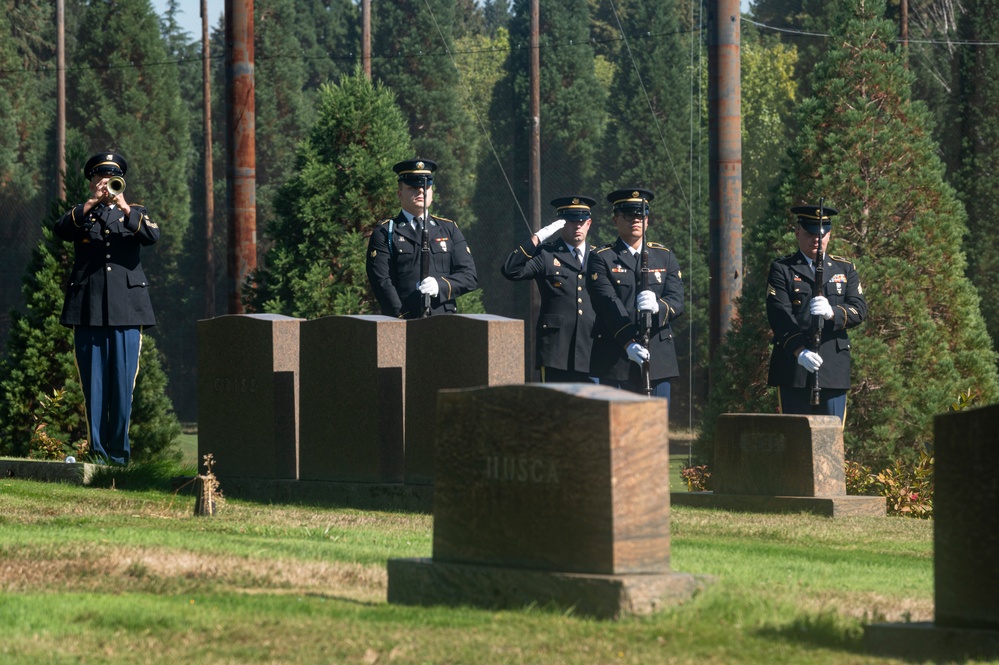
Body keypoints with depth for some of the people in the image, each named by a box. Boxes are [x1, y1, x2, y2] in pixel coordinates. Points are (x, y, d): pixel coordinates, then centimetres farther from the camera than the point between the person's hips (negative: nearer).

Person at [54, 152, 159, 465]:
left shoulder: (135, 213, 16)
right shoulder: (80, 214, 15)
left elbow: (152, 236, -5)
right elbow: (61, 230, -7)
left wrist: (125, 208, -21)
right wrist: (92, 203, -18)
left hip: (126, 309, 0)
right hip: (88, 310, 0)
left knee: (123, 383, -4)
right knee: (93, 383, -1)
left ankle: (119, 449, 2)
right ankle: (97, 449, 2)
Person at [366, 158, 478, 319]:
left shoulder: (449, 229, 19)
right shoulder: (385, 233, 10)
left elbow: (469, 277, 12)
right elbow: (381, 282, -1)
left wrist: (441, 286, -8)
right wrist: (402, 319, -13)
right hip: (402, 323, -2)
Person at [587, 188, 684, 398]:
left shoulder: (665, 257, 15)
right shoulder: (601, 259, 4)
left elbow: (677, 301, 2)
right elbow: (609, 304, -10)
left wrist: (657, 307, -23)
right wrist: (628, 344, -24)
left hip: (658, 357, 3)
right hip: (616, 358, -3)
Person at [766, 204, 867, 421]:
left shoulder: (845, 269, 16)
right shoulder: (781, 269, 5)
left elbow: (860, 310, 3)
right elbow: (779, 315, -8)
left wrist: (833, 312, -21)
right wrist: (799, 351, -25)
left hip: (834, 370, 3)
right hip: (794, 367, -3)